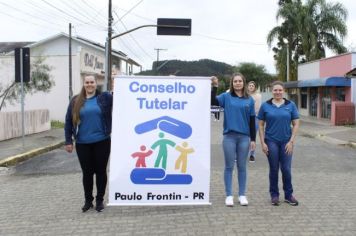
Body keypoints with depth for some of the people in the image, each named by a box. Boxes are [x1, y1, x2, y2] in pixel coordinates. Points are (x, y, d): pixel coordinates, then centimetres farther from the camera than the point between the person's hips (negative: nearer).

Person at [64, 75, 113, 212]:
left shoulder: (105, 98, 1)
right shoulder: (76, 101, 5)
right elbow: (68, 122, 5)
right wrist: (68, 141, 2)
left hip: (102, 142, -1)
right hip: (82, 144, 1)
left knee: (100, 171, 8)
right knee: (87, 173, 10)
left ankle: (100, 200, 22)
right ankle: (88, 200, 25)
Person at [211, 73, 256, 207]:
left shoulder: (249, 100, 7)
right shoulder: (226, 97, 3)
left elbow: (252, 120, 7)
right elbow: (213, 101, -15)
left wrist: (253, 139, 4)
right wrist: (214, 86, -23)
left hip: (244, 137, 2)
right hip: (229, 136, -1)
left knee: (242, 166, 10)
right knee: (229, 166, 5)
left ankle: (242, 195, 20)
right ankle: (229, 195, 14)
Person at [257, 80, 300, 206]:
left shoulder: (291, 105, 2)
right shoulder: (265, 106, 1)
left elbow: (296, 124, 2)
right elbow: (261, 125, 3)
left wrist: (291, 141, -5)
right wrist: (262, 142, -3)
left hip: (286, 142, 1)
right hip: (271, 141, 0)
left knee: (286, 169, 2)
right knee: (274, 169, 7)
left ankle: (288, 195, 20)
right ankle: (274, 195, 20)